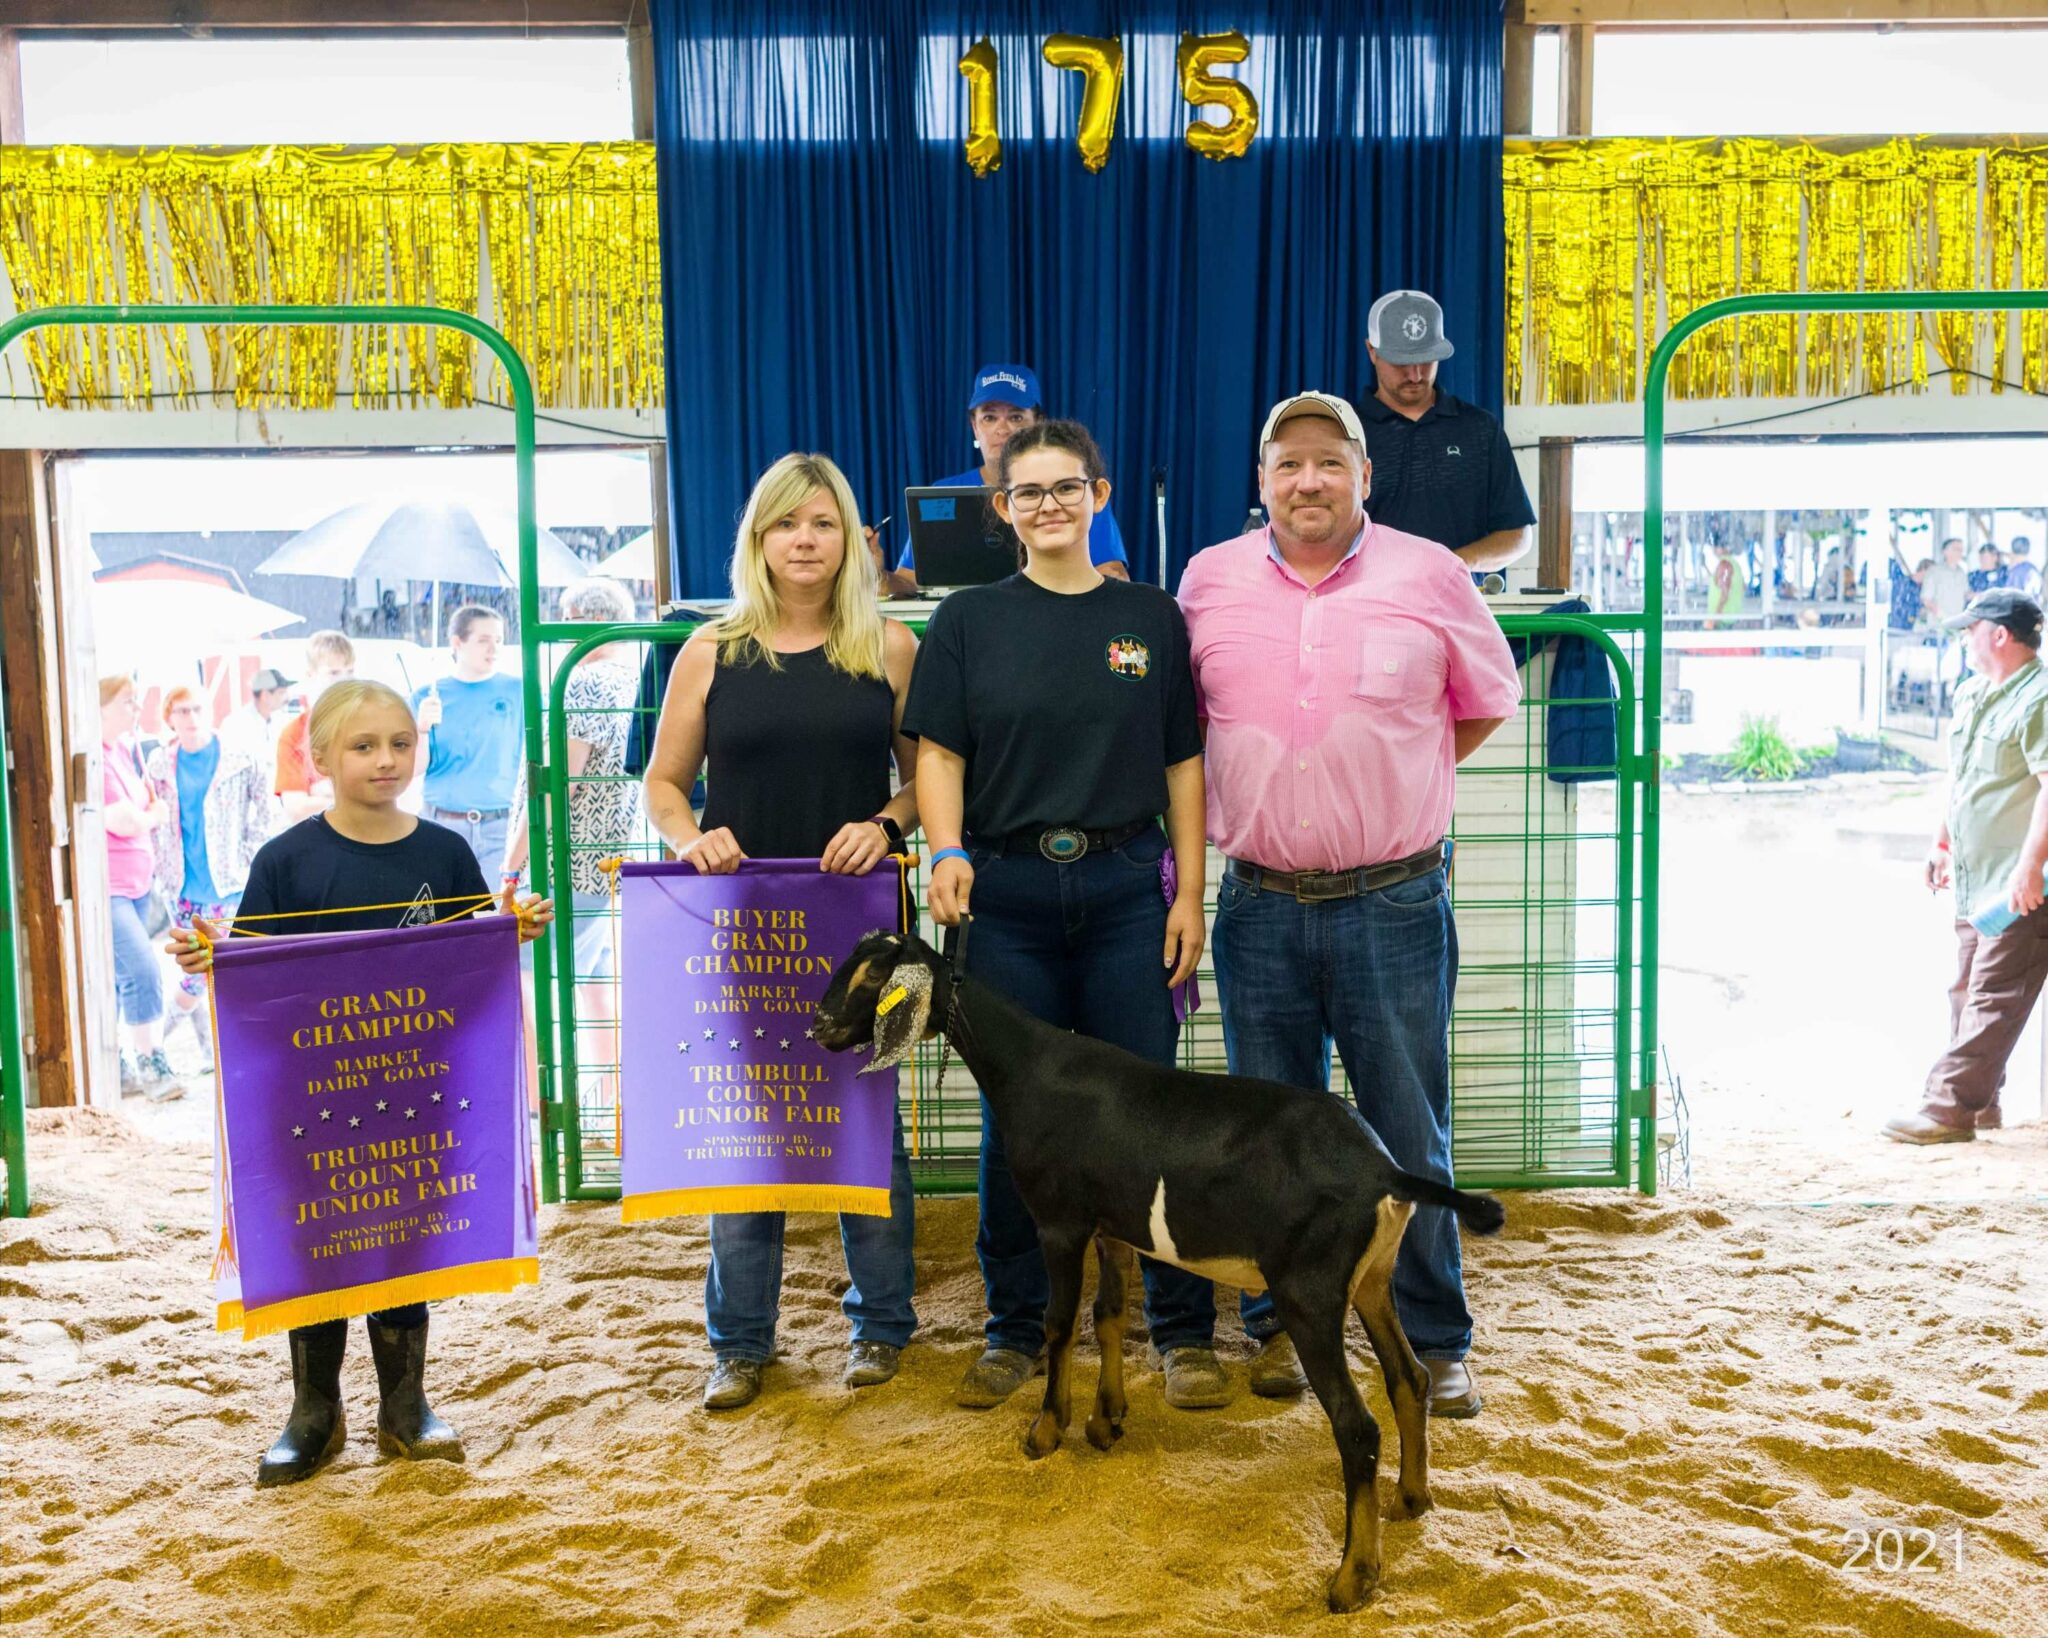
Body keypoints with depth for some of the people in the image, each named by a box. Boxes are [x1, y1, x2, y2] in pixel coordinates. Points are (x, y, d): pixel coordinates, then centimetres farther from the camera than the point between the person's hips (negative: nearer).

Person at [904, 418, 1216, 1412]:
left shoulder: (1151, 618, 8)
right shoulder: (969, 620, 7)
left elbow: (1182, 764, 7)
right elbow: (939, 752, 2)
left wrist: (1189, 894, 1)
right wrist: (947, 851, -15)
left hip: (1125, 886, 0)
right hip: (1008, 892, 0)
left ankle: (1183, 1331, 16)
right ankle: (1014, 1331, 22)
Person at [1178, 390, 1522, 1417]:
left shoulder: (1429, 575, -1)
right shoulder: (1208, 581, 4)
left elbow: (1486, 703, 11)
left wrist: (1394, 784, 5)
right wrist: (1257, 789, 7)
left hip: (1396, 903, -1)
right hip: (1261, 907, 2)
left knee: (1410, 1135, 6)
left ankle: (1435, 1341, 22)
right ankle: (1279, 1324, 28)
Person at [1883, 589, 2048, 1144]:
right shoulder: (1972, 694, 15)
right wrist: (1942, 842, 25)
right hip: (1975, 878, 10)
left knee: (1994, 999, -8)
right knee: (1968, 991, 14)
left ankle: (1949, 1107, -8)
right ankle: (1979, 1103, 23)